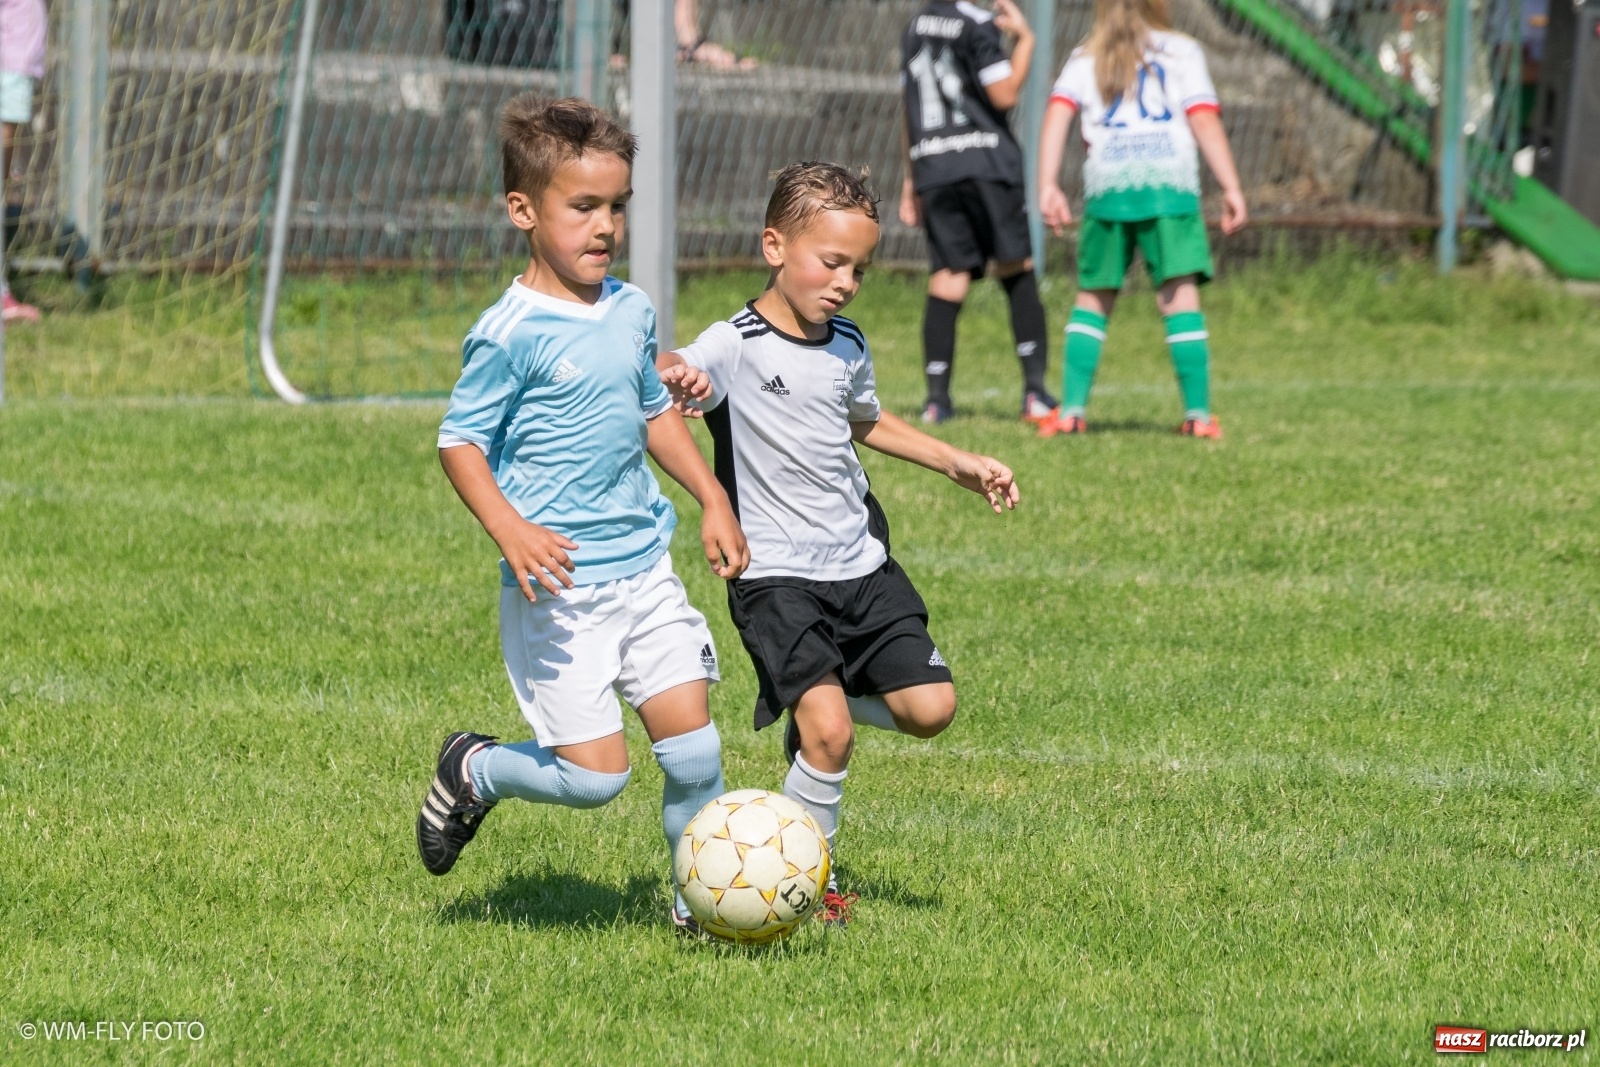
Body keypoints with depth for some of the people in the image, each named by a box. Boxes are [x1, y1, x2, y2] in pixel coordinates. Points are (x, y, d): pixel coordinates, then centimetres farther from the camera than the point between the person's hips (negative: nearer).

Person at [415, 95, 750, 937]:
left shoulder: (631, 312, 9)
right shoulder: (512, 333, -14)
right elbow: (460, 441, -12)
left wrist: (713, 501, 17)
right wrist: (510, 529, -26)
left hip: (644, 569, 6)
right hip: (559, 586, -6)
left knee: (692, 744, 0)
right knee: (595, 775, -7)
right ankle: (473, 773, 21)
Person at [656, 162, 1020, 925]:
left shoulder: (847, 348, 11)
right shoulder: (737, 346, -12)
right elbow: (682, 372, -32)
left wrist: (955, 463, 31)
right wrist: (675, 376, -55)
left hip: (860, 565, 7)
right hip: (776, 575, -7)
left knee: (928, 706, -3)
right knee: (830, 733, -19)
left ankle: (807, 706, 25)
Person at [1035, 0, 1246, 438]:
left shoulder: (1085, 58, 19)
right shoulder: (1182, 51, 15)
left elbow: (1057, 113, 3)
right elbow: (1204, 121, 3)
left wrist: (1048, 186, -2)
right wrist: (1231, 189, 0)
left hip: (1106, 188, 2)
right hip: (1169, 185, -2)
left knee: (1093, 299, 11)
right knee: (1180, 296, -5)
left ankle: (1072, 409, 2)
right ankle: (1199, 413, -11)